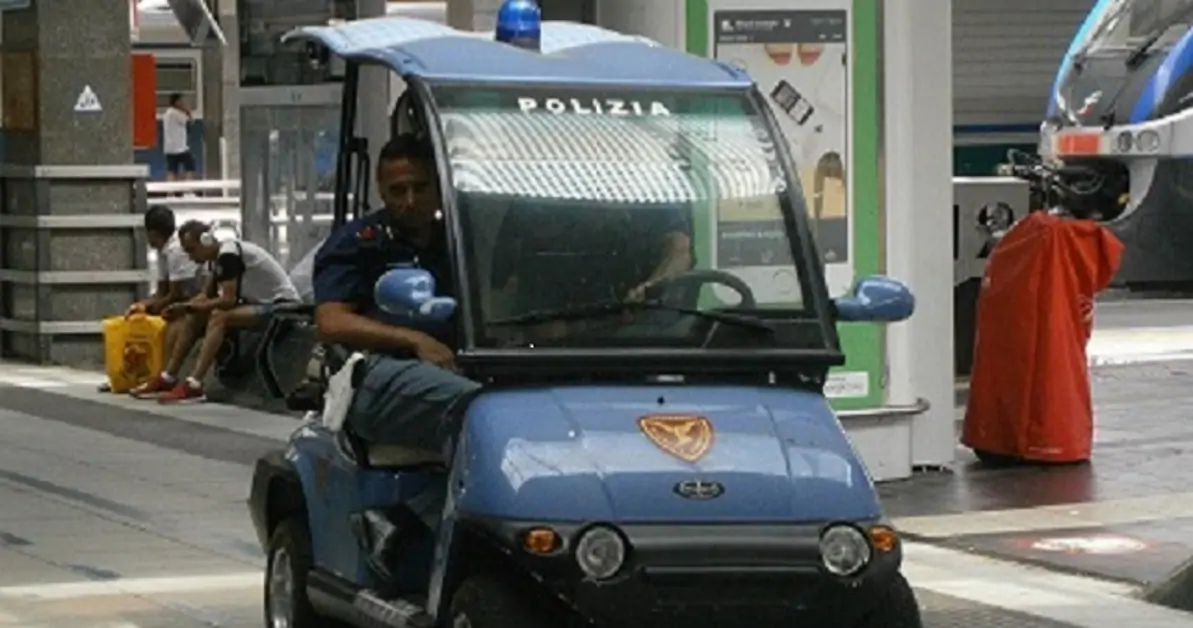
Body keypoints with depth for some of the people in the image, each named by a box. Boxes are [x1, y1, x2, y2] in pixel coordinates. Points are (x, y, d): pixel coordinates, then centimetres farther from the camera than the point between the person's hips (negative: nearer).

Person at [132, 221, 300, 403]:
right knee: (194, 317, 3)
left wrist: (189, 307, -20)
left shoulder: (229, 255, -22)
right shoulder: (217, 258, 6)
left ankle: (193, 385, -35)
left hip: (282, 304, -10)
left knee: (219, 316, -30)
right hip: (259, 302, 10)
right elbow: (208, 295, 10)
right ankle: (168, 378, 2)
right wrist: (185, 307, -8)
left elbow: (228, 300, -27)